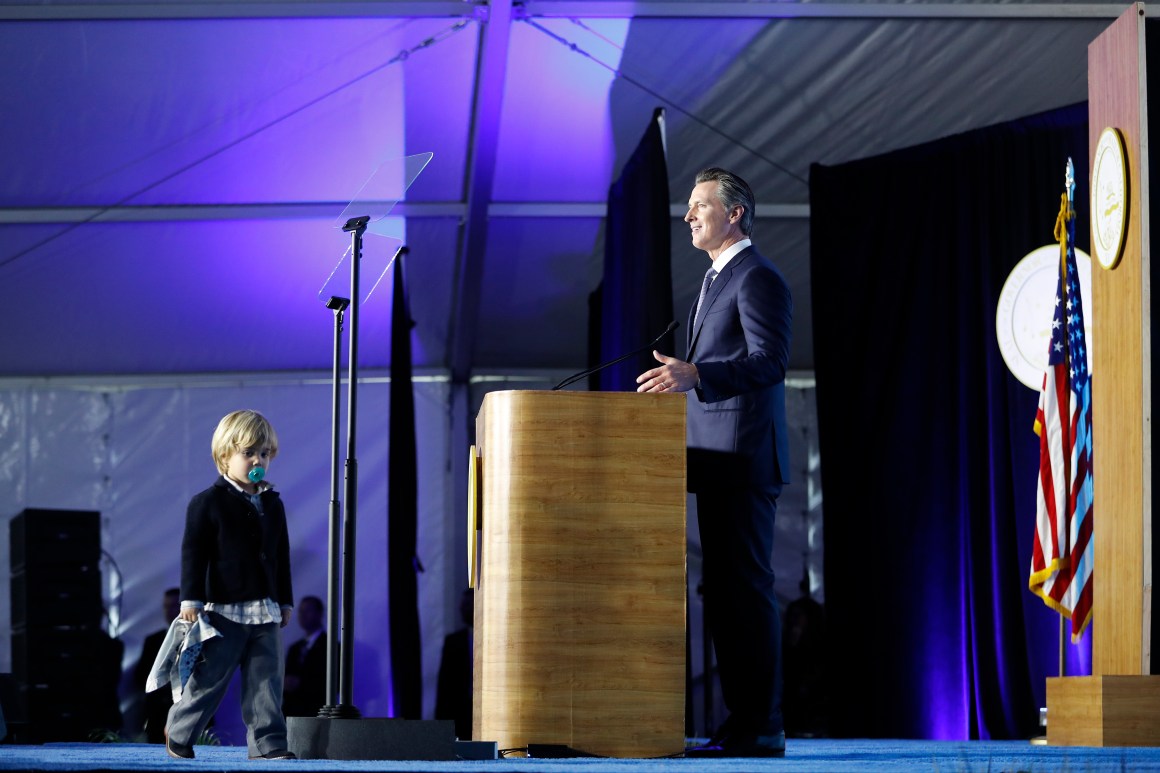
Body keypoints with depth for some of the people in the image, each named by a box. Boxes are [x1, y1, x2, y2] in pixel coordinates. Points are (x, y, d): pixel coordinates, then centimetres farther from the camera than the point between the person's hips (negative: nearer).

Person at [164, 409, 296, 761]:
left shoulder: (272, 504, 12)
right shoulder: (208, 503, -6)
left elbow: (282, 556, 18)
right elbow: (193, 554, -8)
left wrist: (285, 601, 16)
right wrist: (191, 600, -13)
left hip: (266, 611, 5)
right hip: (224, 609, -5)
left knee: (266, 679, 1)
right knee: (210, 676, 0)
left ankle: (267, 742, 4)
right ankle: (178, 733, 15)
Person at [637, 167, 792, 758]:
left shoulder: (758, 278, -9)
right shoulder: (717, 280, 22)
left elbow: (768, 362, -20)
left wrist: (696, 374, -29)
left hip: (745, 458, -10)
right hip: (718, 460, 10)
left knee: (746, 588, -10)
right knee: (723, 591, 9)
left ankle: (760, 729, -9)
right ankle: (741, 721, 12)